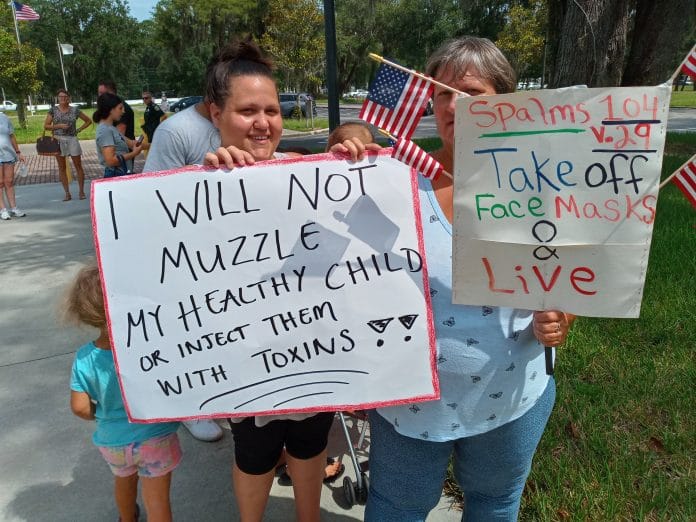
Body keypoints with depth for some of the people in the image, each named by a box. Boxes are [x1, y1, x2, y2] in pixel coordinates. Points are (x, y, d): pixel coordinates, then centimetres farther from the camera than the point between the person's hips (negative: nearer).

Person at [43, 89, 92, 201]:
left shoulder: (75, 110, 3)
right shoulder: (53, 110, 3)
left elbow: (88, 121, 12)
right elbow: (46, 126, 2)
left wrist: (79, 129, 2)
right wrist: (59, 126, -12)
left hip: (72, 139, -1)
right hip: (58, 140, 1)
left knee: (78, 166, 0)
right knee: (62, 167, 4)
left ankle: (81, 191, 8)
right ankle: (67, 193, 9)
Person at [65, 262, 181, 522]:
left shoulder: (84, 357, -14)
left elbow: (80, 407, -9)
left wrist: (101, 416, 11)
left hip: (112, 441, 5)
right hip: (154, 437, -5)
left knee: (124, 481, 33)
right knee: (157, 500, 11)